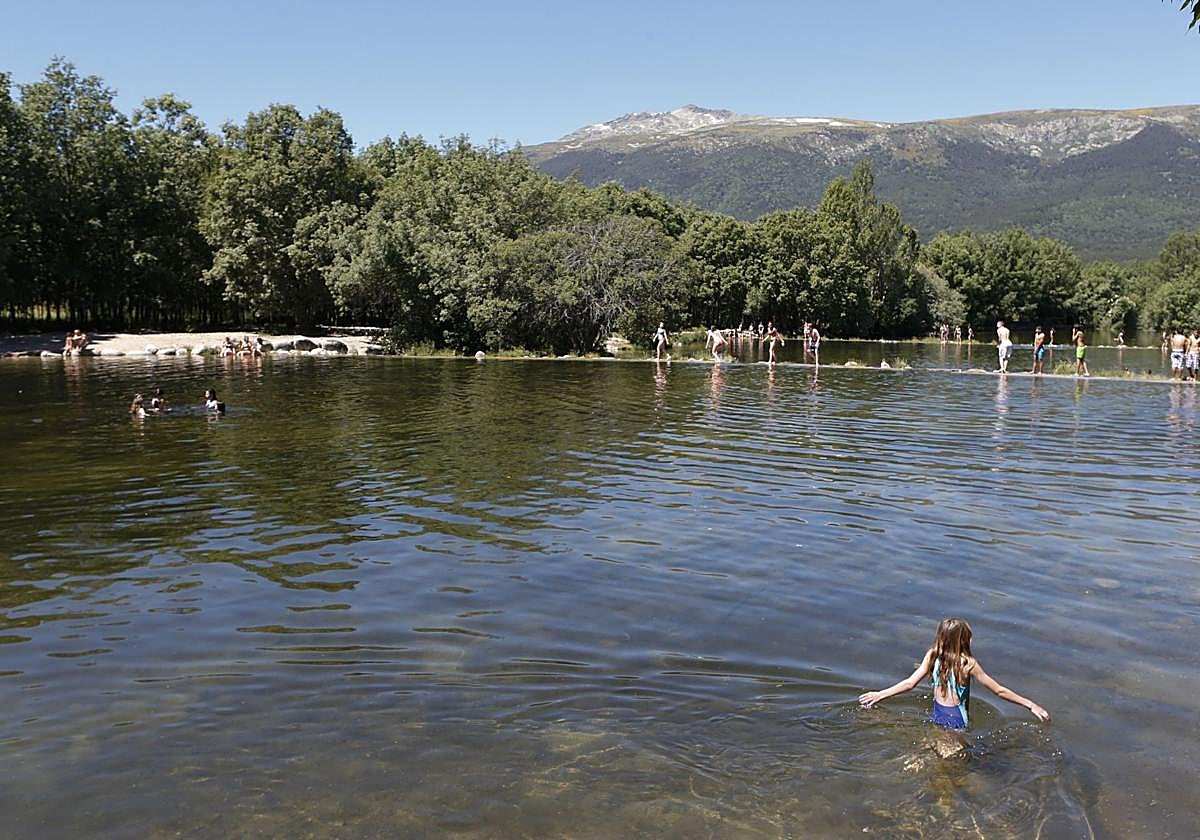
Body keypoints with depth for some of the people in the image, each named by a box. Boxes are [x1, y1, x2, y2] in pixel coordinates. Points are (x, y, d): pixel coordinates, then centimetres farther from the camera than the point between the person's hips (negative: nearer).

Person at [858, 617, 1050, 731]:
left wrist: (879, 695, 3)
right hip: (957, 719, -4)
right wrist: (1031, 705, -3)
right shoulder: (968, 664, -16)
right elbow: (999, 691, -11)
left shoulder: (932, 656, -6)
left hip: (936, 717, 5)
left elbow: (910, 683, -6)